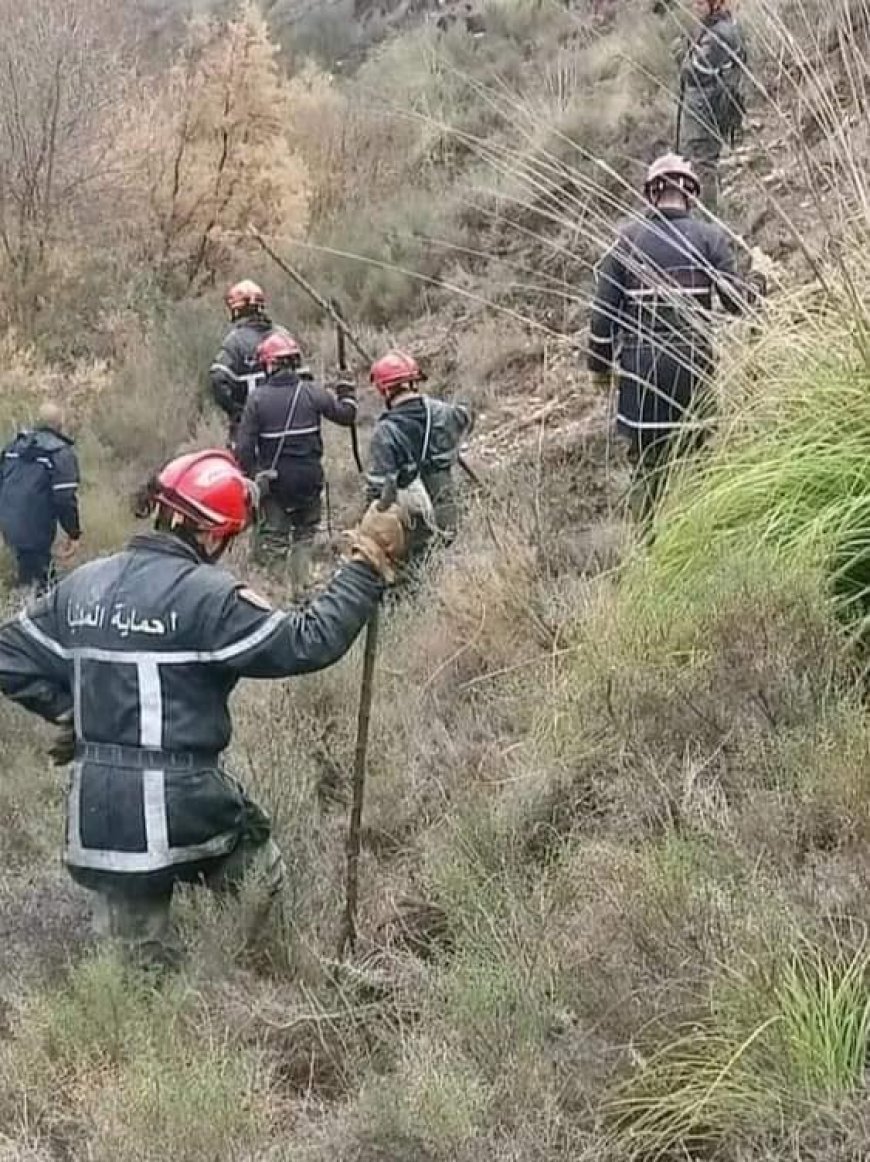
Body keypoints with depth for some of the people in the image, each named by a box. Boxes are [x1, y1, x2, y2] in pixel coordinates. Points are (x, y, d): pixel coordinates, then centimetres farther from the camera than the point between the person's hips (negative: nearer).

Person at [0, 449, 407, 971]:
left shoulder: (83, 583, 6)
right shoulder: (207, 595, -14)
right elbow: (308, 643, -15)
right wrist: (368, 565, -9)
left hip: (97, 814, 6)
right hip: (181, 808, -6)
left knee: (138, 975, 17)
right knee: (261, 877, 23)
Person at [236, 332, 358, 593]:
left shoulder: (257, 398, -9)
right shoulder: (312, 392, -7)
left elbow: (244, 445, -10)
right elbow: (346, 415, 3)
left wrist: (249, 475, 3)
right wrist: (348, 396, 23)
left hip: (273, 479, -1)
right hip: (308, 476, 1)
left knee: (272, 536, 9)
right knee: (305, 533, 16)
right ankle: (302, 587, 16)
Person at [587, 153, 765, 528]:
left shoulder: (626, 238, 2)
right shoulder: (710, 237, -1)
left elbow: (604, 307, 1)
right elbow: (737, 301, -2)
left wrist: (600, 363, 10)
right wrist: (758, 278, 20)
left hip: (640, 360, 1)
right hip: (692, 363, -1)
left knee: (647, 459, 9)